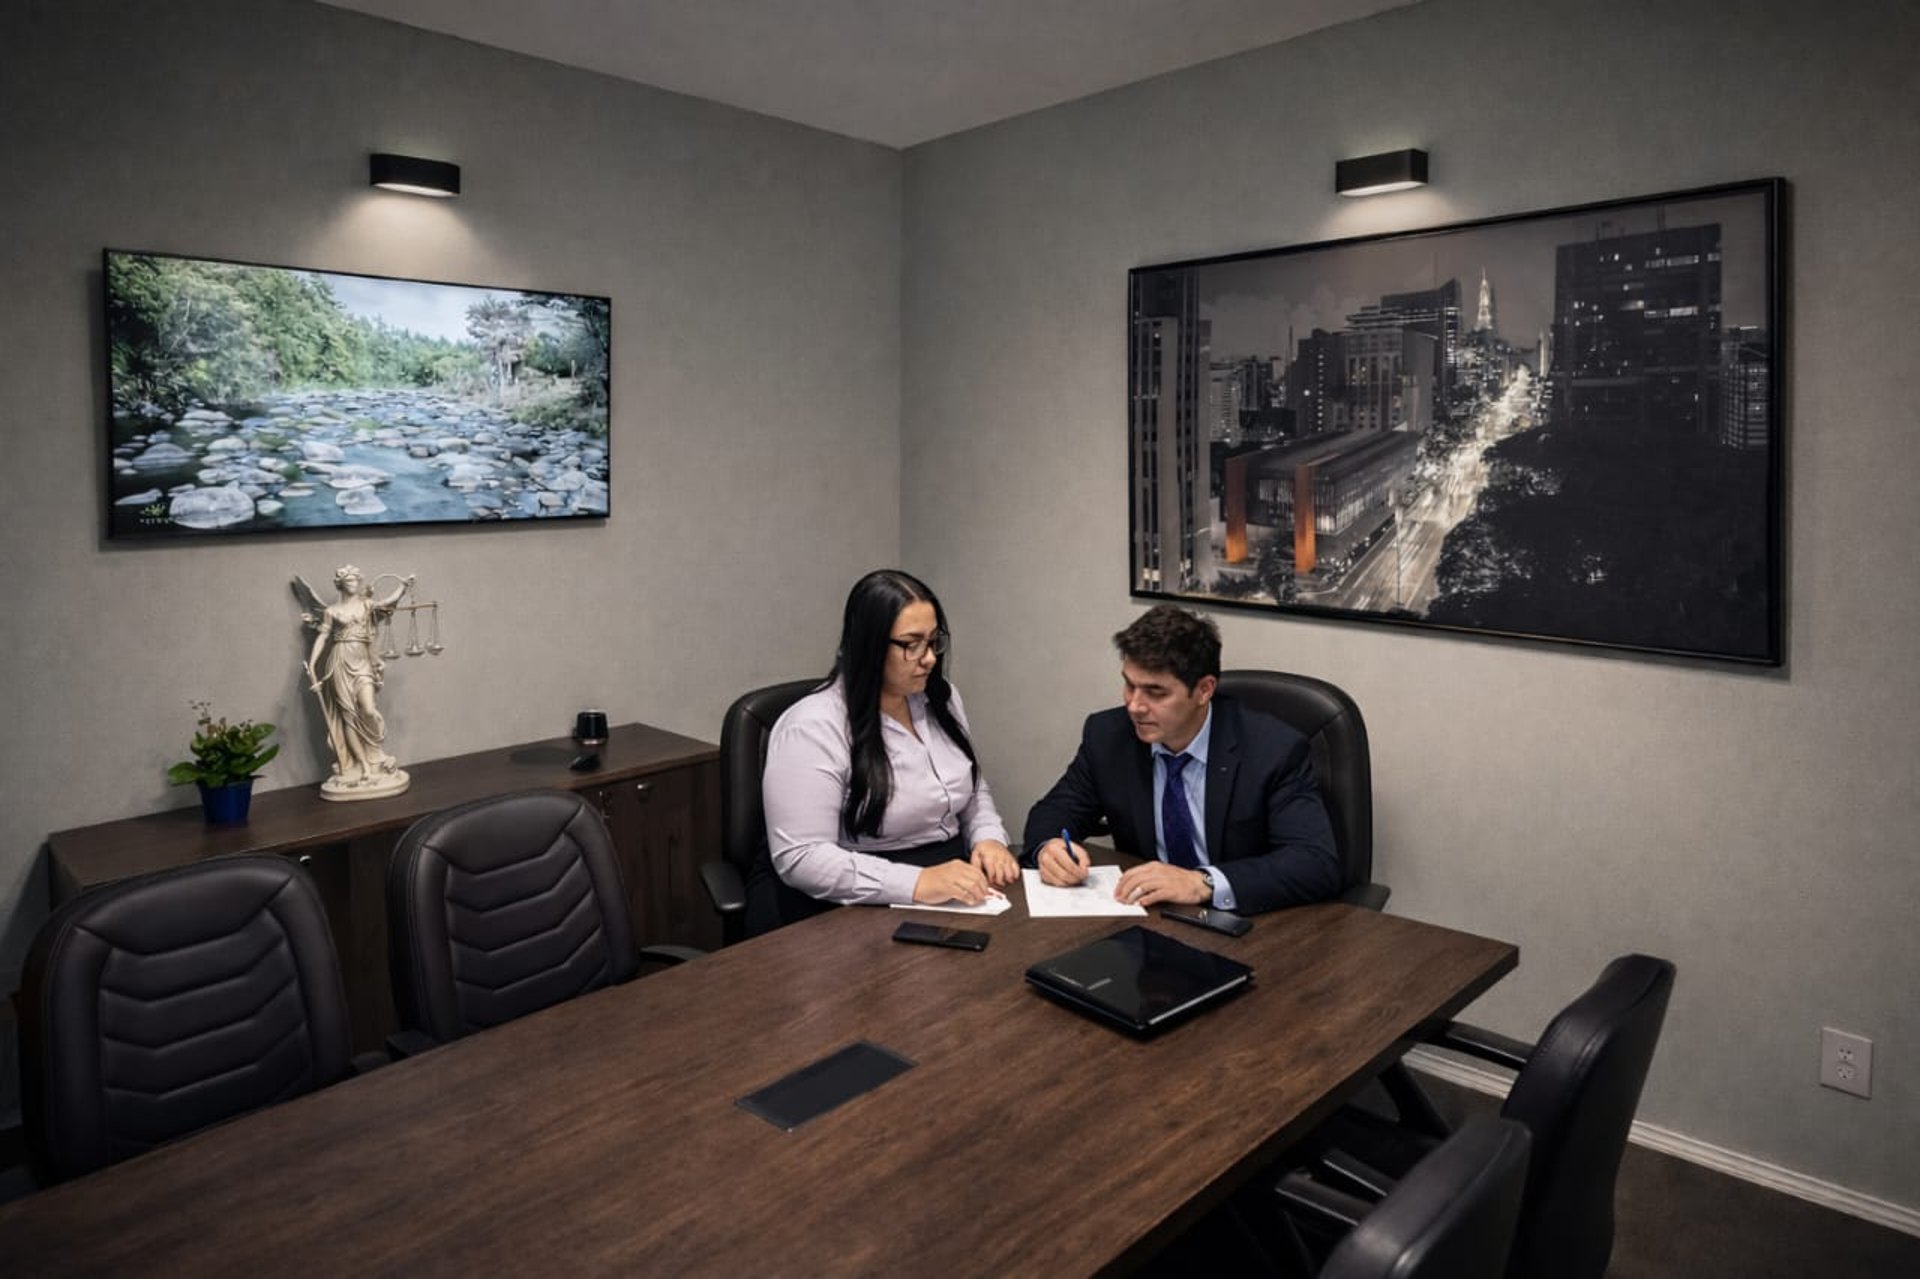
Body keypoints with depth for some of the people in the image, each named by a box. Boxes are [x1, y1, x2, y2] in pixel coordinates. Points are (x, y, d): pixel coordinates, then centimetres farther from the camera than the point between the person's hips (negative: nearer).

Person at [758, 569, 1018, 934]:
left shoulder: (941, 699, 7)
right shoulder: (812, 727, -15)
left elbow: (974, 792, 20)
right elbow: (800, 858, -21)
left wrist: (989, 839, -2)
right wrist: (915, 883, -28)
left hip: (951, 898, 7)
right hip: (855, 912, -7)